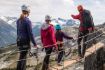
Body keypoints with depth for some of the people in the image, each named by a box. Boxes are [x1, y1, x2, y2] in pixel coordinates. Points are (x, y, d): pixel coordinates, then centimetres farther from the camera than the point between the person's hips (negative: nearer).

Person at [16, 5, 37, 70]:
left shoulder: (18, 20, 7)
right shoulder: (28, 21, -15)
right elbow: (30, 34, -16)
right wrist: (34, 44, -10)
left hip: (19, 41, 7)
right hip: (25, 41, -7)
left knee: (24, 57, 19)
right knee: (22, 58, -1)